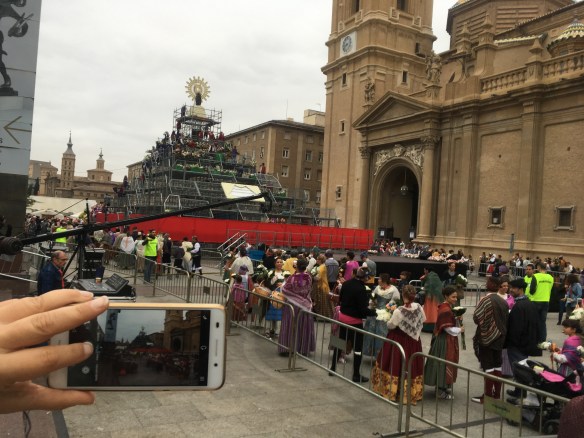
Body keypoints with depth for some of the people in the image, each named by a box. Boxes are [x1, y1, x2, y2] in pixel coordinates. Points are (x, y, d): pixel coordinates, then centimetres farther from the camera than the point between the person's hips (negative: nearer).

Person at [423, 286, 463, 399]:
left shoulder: (446, 307, 8)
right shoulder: (446, 310, -22)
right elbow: (448, 328, -20)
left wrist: (456, 318, 2)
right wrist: (459, 330, -5)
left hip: (447, 340, 10)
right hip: (445, 341, -10)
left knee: (445, 362, 17)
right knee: (444, 362, -1)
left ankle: (443, 386, 28)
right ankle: (441, 391, 9)